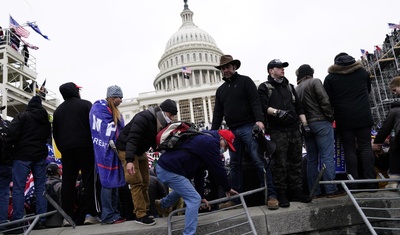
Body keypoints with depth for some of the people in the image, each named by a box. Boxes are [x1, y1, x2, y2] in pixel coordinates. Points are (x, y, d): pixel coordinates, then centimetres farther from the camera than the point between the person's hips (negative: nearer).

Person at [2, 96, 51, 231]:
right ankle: (41, 220, 7)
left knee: (18, 188, 0)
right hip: (40, 156, 5)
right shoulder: (46, 120, 16)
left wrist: (6, 153, -4)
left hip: (22, 156, -5)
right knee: (40, 188, 6)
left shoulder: (22, 116, -4)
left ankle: (17, 221, -2)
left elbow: (12, 135, -11)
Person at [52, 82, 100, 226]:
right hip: (85, 147, -4)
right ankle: (91, 214, -6)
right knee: (89, 180, -4)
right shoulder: (86, 104, 1)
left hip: (66, 149, 4)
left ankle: (67, 216, 4)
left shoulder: (58, 110, 16)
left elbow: (55, 133, 16)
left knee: (68, 182, 4)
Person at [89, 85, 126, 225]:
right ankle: (108, 216, -1)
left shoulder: (113, 111, 22)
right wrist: (114, 146, -17)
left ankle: (113, 213, 18)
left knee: (114, 182, 11)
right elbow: (105, 131, -17)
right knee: (108, 182, -7)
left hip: (113, 150, 10)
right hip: (107, 151, -10)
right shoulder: (101, 108, -9)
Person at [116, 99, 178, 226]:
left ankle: (145, 210, 20)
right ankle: (140, 215, -5)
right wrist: (129, 160, -47)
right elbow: (132, 139, -37)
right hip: (127, 150, -9)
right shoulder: (143, 118, -28)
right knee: (137, 182, -11)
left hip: (140, 151, 9)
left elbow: (155, 141, 3)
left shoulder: (160, 122, 0)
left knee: (145, 181, 10)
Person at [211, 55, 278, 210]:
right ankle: (235, 198, 12)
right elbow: (218, 113, 17)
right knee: (235, 165, 7)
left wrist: (259, 120, -23)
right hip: (232, 131, 6)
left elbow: (255, 102, -7)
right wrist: (213, 132, 9)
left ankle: (271, 195, -5)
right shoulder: (220, 90, 20)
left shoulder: (245, 81, 5)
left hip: (248, 127, -5)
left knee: (259, 160, -10)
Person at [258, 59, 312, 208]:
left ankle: (297, 191, 17)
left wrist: (305, 123, 11)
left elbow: (299, 107, 21)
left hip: (294, 129, 6)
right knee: (280, 163, -4)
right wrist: (277, 112, -26)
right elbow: (263, 106, -10)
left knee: (296, 161, 8)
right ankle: (281, 194, 3)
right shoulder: (264, 87, 5)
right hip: (277, 131, -5)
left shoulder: (289, 87, 23)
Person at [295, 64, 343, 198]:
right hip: (321, 122, -6)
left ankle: (314, 191, 10)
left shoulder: (296, 89, 16)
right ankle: (331, 189, -7)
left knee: (311, 160, 7)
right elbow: (325, 101, -11)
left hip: (306, 125, 6)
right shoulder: (315, 82, -1)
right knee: (327, 156, -5)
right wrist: (330, 116, -1)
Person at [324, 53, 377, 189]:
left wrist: (331, 114, 12)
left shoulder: (330, 77, 0)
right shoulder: (362, 72, 11)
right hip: (363, 117, 2)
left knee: (349, 150, 1)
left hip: (344, 119, -2)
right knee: (366, 147, 5)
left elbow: (328, 100, -2)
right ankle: (370, 182, 3)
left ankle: (353, 184, 2)